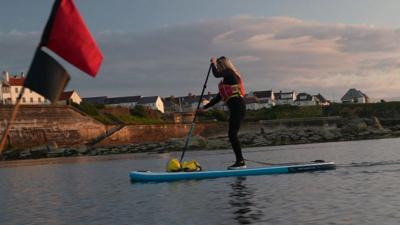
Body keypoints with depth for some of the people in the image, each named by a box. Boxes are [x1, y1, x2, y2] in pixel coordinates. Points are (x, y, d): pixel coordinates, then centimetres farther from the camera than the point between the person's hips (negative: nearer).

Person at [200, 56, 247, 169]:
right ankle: (240, 161, 11)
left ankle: (240, 162, -10)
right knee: (232, 135, 9)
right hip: (235, 108, 10)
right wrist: (205, 107, 28)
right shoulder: (227, 78, 23)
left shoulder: (229, 72, -2)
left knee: (232, 134, -11)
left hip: (237, 107, -10)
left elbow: (216, 74, -21)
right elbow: (219, 97, 26)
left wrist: (213, 63, -1)